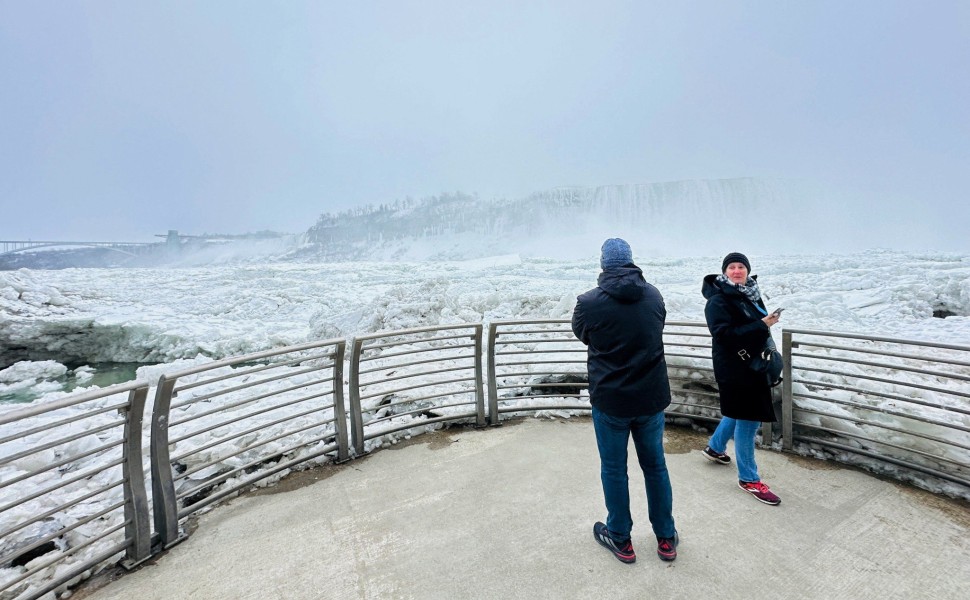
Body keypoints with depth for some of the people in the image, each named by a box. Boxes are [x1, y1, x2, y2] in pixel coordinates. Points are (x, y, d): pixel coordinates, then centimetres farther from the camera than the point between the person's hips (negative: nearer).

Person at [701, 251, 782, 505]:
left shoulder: (751, 293, 8)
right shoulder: (718, 300, -17)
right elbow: (724, 334, -27)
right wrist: (762, 325, -27)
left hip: (752, 363, 9)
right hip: (733, 368, -9)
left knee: (740, 412, 23)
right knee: (747, 419, 0)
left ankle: (715, 447, 45)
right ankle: (748, 479, 16)